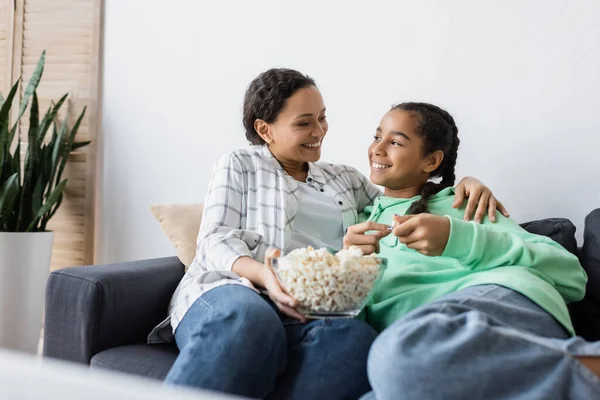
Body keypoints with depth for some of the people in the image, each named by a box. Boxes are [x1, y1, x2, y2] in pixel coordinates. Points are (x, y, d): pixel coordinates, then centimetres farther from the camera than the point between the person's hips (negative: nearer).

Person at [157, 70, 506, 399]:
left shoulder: (344, 178, 28)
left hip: (315, 312, 3)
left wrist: (466, 184, 8)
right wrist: (261, 273, -19)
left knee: (356, 339, -35)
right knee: (248, 321, -42)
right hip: (234, 290, -3)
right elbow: (216, 240, 3)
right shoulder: (238, 165, 16)